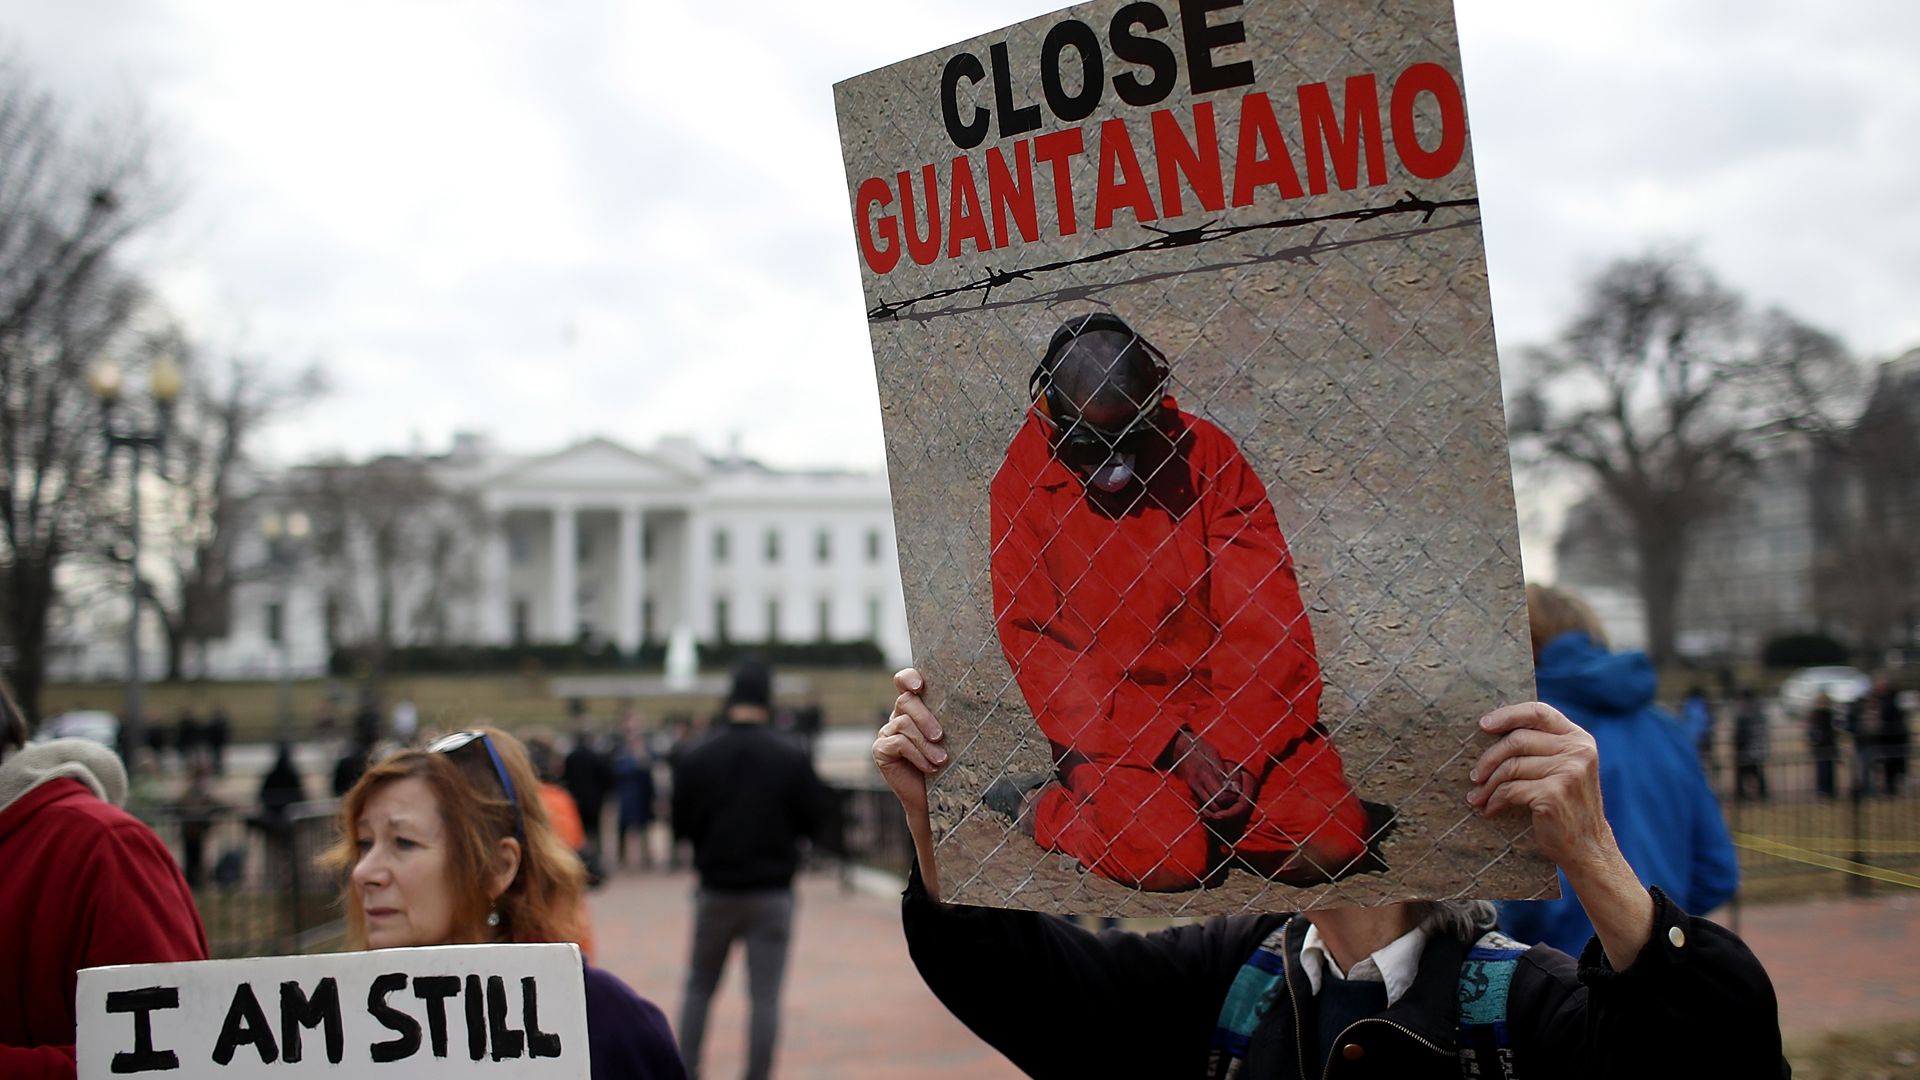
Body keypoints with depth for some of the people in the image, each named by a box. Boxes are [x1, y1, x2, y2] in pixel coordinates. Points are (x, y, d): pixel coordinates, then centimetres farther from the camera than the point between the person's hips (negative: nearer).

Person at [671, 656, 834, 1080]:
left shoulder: (694, 757, -7)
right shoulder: (791, 758, -10)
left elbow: (680, 826, -1)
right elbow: (815, 824, -4)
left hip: (715, 891, 2)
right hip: (772, 894, -2)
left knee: (699, 988, 17)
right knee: (765, 995, 3)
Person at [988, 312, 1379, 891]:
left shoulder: (1204, 451, -2)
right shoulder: (1024, 482, -5)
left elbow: (1263, 612, -3)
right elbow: (1035, 642, -7)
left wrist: (1235, 746, -15)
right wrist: (1170, 743, -15)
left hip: (1223, 702, 2)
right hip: (1105, 717, -2)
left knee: (1333, 843, -17)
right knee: (1170, 860, -26)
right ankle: (1037, 805, 2)